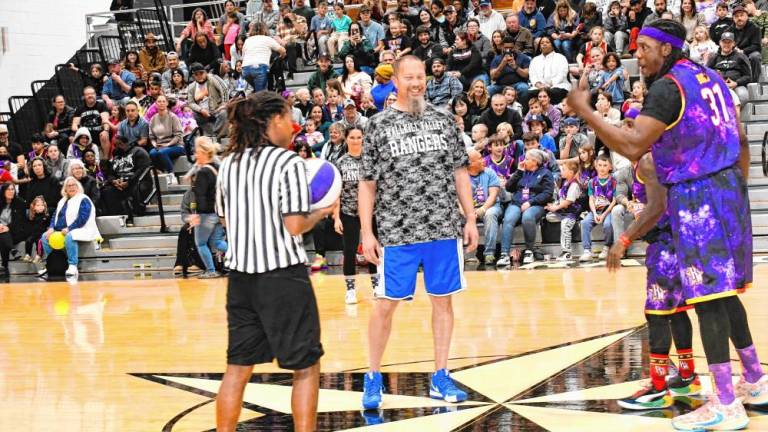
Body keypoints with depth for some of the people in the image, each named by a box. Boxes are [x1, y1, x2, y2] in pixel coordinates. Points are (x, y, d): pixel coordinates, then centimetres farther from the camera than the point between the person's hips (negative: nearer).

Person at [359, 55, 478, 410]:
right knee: (386, 304, 2)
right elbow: (367, 184, 0)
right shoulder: (379, 124, -1)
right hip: (397, 233, -2)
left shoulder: (443, 120, 7)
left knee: (443, 300, 6)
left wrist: (470, 219, 6)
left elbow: (460, 173, 11)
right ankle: (373, 378, 15)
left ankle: (440, 378, 16)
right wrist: (366, 233, -5)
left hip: (444, 230, 3)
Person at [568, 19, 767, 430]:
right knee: (723, 291, 19)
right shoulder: (709, 78, 13)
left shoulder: (667, 87, -14)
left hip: (696, 195, -9)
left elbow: (632, 146, -23)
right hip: (726, 186, 9)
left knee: (707, 296, -7)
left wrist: (583, 110, -18)